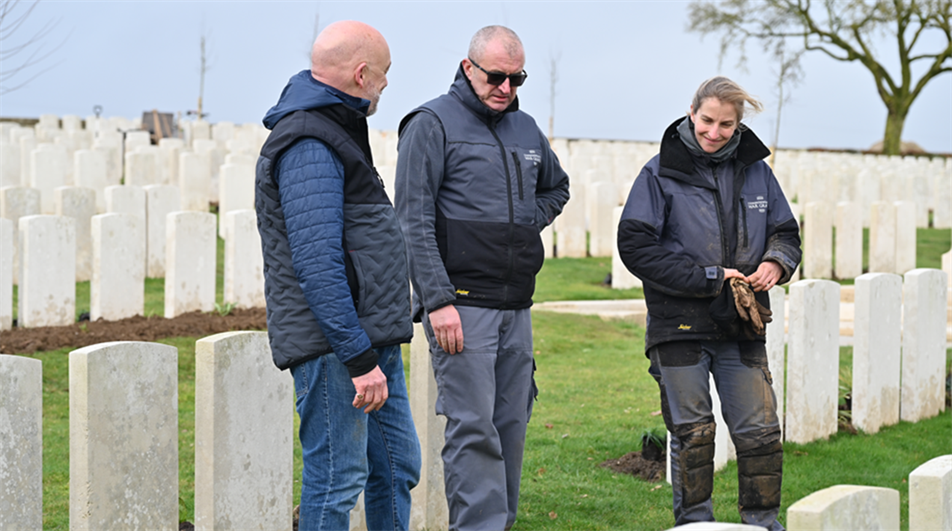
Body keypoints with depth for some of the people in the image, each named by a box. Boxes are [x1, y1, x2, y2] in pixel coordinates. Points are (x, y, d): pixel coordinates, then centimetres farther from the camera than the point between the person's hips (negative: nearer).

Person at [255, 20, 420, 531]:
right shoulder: (307, 148, -17)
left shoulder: (334, 132, 18)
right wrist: (359, 358, -24)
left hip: (371, 337, 10)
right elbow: (317, 264, -23)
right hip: (333, 344, -10)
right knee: (337, 479, -5)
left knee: (396, 467, 14)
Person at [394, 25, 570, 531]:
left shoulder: (526, 129, 16)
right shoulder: (432, 124, -5)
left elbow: (556, 187, 35)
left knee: (511, 425, 9)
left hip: (517, 306, 7)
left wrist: (527, 223, 13)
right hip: (460, 305, -7)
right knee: (473, 428, -10)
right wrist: (438, 300, -17)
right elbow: (413, 222, -10)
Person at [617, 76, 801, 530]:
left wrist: (776, 262, -8)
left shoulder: (755, 170, 8)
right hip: (680, 324, -3)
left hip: (741, 325, 3)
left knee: (760, 432, 3)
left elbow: (786, 231, 17)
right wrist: (707, 278, -13)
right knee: (691, 433, 4)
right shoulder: (661, 172, -4)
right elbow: (635, 246, -9)